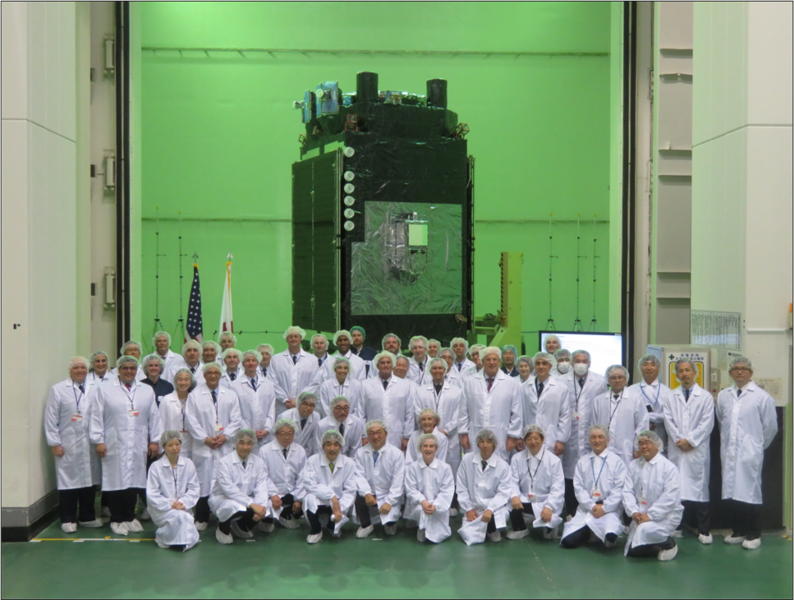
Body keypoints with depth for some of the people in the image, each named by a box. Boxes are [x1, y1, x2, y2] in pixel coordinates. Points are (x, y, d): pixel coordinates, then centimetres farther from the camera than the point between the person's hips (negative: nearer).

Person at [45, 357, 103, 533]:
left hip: (89, 445, 3)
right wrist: (55, 443, -5)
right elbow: (50, 419, -1)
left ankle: (87, 517, 21)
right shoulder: (58, 390, 1)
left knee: (89, 480, 7)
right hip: (68, 446, -2)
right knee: (68, 481, 2)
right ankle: (68, 520, 14)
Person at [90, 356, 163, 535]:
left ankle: (130, 518, 16)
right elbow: (97, 417, 0)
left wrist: (155, 440, 6)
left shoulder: (147, 391, 13)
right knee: (116, 480, -2)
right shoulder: (105, 390, 5)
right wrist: (98, 440, -6)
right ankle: (116, 520, 9)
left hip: (138, 446, 3)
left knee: (134, 480, 4)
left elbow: (154, 417, 11)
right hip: (114, 445, -3)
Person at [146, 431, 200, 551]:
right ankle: (162, 535, -6)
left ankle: (162, 535, 11)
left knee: (191, 540, -17)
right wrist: (170, 504, -19)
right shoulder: (156, 467, -5)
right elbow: (151, 494, -8)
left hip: (183, 508, 3)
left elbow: (194, 489, 2)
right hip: (162, 510, -3)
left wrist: (183, 503, -15)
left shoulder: (188, 464, 4)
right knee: (180, 516, -35)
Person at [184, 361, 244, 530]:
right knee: (203, 482, -1)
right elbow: (191, 420, -1)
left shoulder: (230, 395, 10)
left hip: (225, 446, 2)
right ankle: (201, 519, 8)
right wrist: (205, 438, -9)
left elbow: (236, 420, 7)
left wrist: (225, 436, -7)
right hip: (203, 446, -1)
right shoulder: (194, 395, 4)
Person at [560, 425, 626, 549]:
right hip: (586, 508, 4)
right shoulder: (582, 462, 11)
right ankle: (587, 532, 17)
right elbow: (578, 487, 4)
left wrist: (604, 508, -13)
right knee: (567, 541, -10)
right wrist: (592, 506, -9)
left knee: (610, 536, -35)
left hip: (608, 509, -4)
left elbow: (619, 489, -5)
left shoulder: (617, 461, 2)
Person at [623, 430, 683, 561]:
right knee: (632, 551, -2)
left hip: (665, 515, -5)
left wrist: (650, 515, -23)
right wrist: (633, 512, -16)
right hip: (641, 515, 6)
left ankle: (668, 543, -5)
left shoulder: (669, 467, -9)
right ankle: (658, 547, 24)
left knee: (645, 530, -34)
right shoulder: (634, 465, 7)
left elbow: (669, 497, -18)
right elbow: (627, 491, 1)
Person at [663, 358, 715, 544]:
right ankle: (677, 526, 9)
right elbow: (668, 420, 4)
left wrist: (690, 440, -10)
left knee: (699, 486, 0)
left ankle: (704, 530, 6)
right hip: (677, 449, 2)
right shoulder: (671, 397, 10)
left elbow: (707, 423, -3)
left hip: (697, 450, -2)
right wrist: (679, 439, -8)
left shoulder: (705, 396, 4)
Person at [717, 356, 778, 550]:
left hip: (749, 453, -4)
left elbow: (770, 426, 1)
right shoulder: (723, 396, 8)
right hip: (729, 452, 4)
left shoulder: (762, 397, -4)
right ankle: (738, 531, 18)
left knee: (749, 492, -1)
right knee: (731, 492, 6)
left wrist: (758, 445, 8)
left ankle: (753, 534, 10)